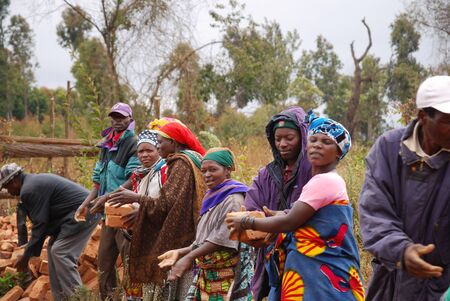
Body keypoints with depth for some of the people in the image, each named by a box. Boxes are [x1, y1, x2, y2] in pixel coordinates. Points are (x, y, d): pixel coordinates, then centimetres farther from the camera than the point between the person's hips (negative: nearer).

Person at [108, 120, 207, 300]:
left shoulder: (181, 163, -12)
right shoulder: (192, 160, 15)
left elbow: (168, 203, -19)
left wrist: (136, 198, -13)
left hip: (183, 240, -9)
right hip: (188, 236, 9)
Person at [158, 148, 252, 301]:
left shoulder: (233, 199, -11)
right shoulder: (212, 199, 15)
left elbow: (223, 238, -21)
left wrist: (189, 257, -21)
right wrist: (179, 252, 6)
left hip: (226, 278, -8)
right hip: (207, 276, 8)